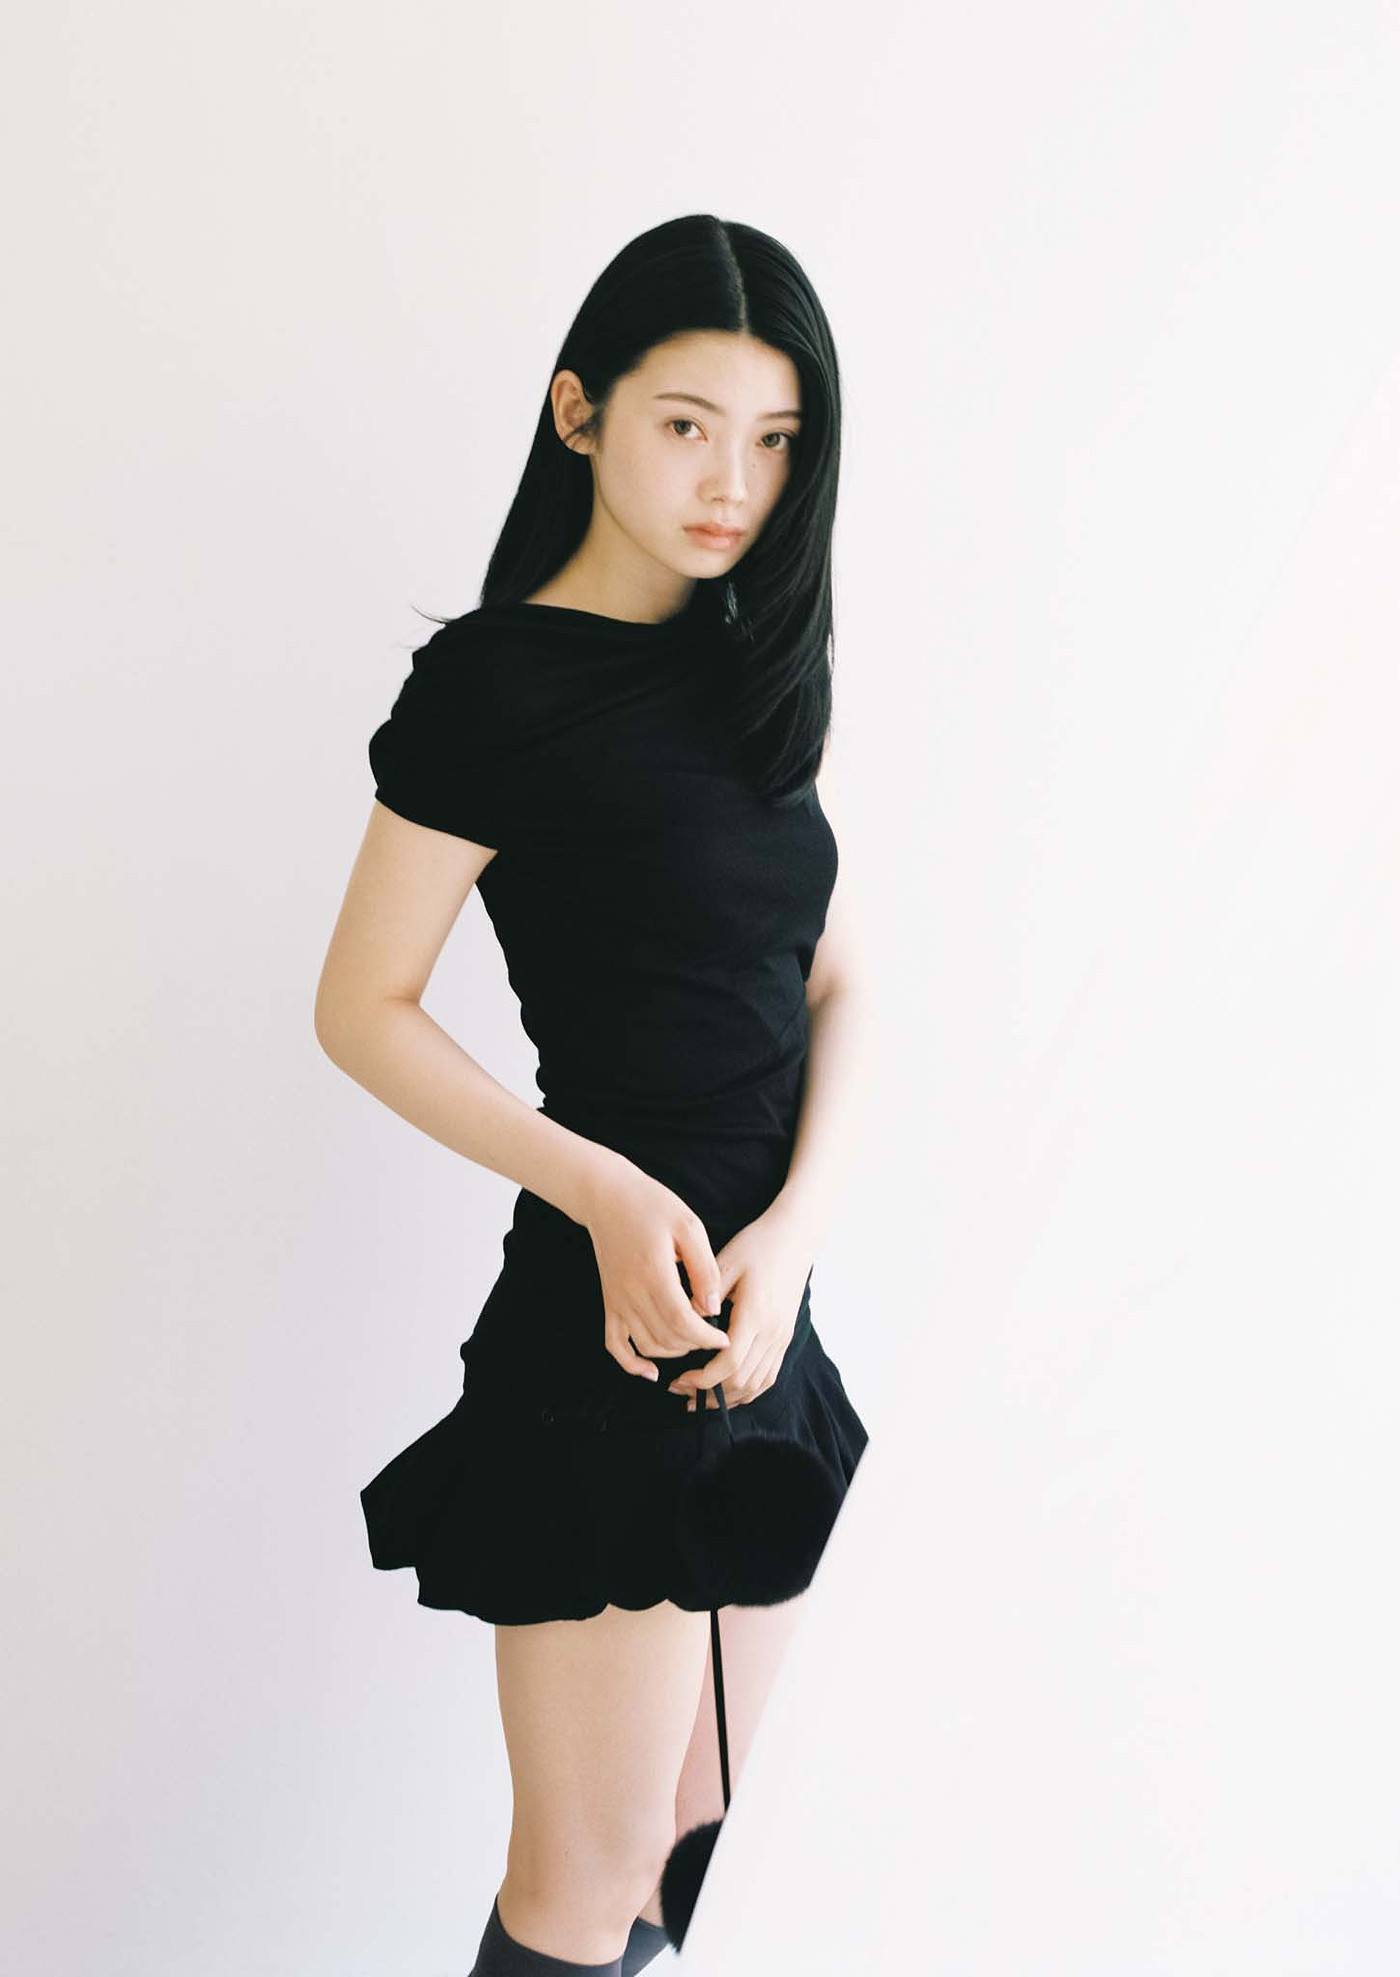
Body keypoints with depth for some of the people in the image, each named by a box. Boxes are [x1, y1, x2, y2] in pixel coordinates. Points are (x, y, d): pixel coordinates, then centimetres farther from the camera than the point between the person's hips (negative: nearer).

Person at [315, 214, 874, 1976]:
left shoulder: (741, 669, 10)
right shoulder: (496, 682, -10)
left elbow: (839, 983, 8)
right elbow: (361, 1010, -9)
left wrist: (796, 1222, -8)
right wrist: (609, 1197, -18)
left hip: (768, 1303, 7)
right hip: (610, 1309, -7)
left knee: (692, 1836, 18)